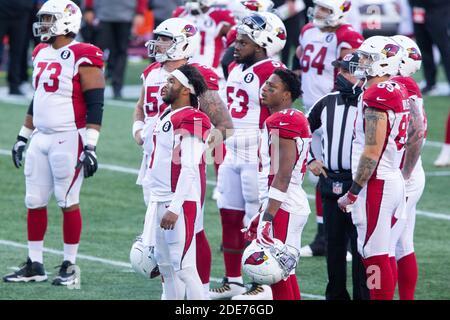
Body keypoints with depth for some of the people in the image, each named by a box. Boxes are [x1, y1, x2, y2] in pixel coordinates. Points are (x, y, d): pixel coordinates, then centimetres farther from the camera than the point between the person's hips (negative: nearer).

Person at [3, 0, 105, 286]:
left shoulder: (82, 59, -12)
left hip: (68, 139, -8)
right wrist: (23, 137, 22)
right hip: (41, 138, 8)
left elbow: (95, 106, -14)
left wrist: (90, 147, -19)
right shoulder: (42, 55, 13)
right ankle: (34, 266, 15)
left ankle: (70, 266, 7)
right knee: (34, 202, 8)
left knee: (68, 202, -1)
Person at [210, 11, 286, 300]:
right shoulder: (236, 69, 14)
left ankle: (264, 285, 4)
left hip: (257, 157, -9)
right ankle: (233, 281, 21)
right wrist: (222, 150, 22)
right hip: (232, 154, 9)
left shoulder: (271, 72, -15)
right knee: (230, 216, 11)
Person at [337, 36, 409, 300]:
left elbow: (372, 152, -20)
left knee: (375, 257, -6)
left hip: (376, 185, -10)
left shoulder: (377, 95, -17)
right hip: (394, 180, 10)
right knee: (383, 255, 13)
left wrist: (352, 193, -14)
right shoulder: (399, 92, 12)